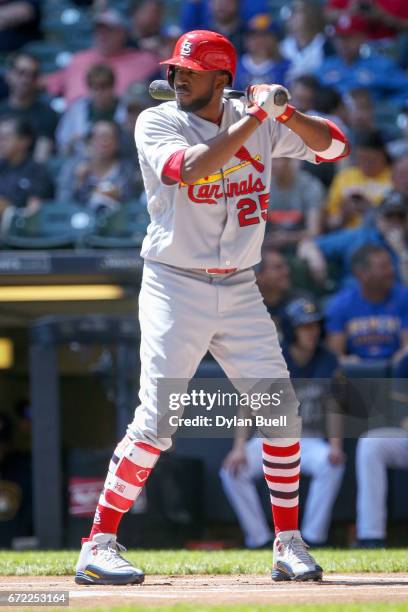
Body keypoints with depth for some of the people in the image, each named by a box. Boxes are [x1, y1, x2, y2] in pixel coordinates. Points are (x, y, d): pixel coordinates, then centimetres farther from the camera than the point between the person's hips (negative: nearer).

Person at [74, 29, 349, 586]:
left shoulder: (256, 122, 6)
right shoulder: (157, 123, -6)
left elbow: (333, 146, 3)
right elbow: (190, 169, -26)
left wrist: (286, 113, -15)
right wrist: (257, 118, -25)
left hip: (240, 291, 4)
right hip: (176, 289, -4)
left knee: (281, 410, -2)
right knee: (156, 423, -12)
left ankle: (289, 545, 9)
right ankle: (98, 545, -5)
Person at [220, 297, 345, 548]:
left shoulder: (328, 361, -2)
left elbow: (333, 408, 0)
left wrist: (335, 446, -18)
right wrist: (239, 448, -24)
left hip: (310, 440, 0)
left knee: (333, 464, -33)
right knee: (233, 470, -26)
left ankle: (313, 538, -25)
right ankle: (260, 539, -18)